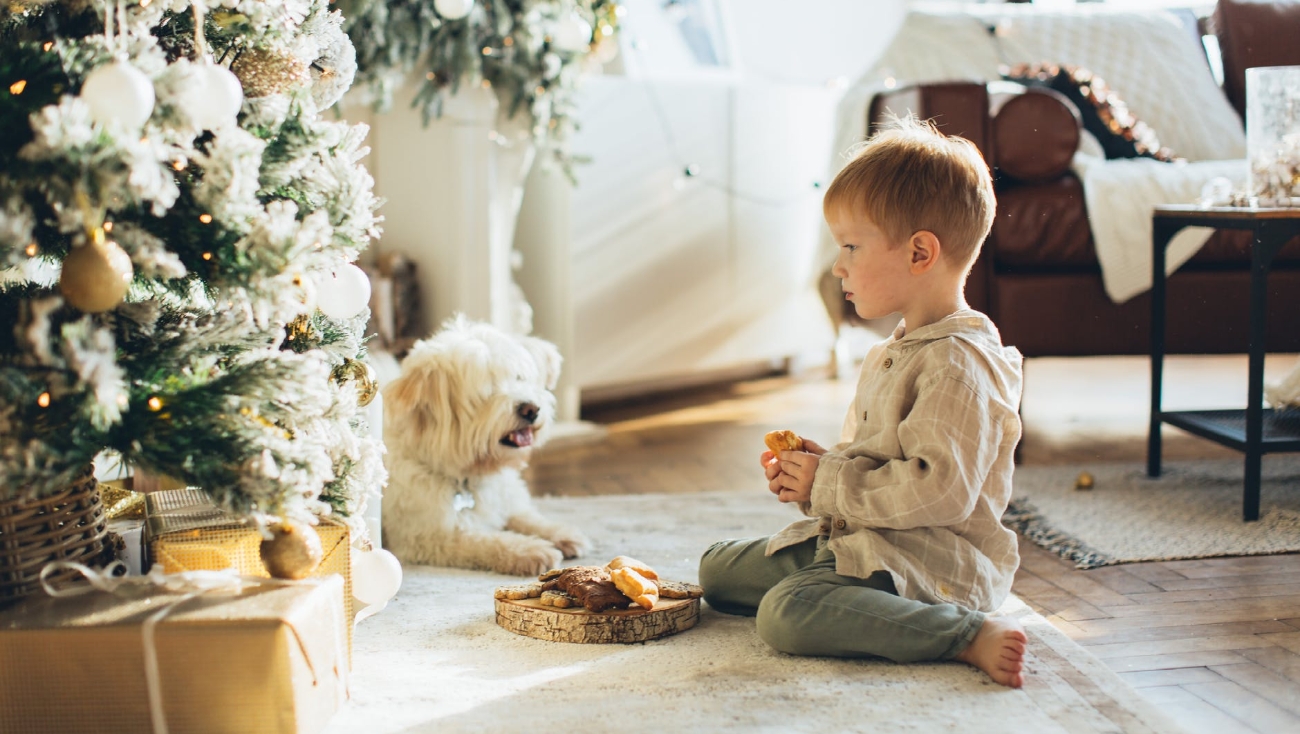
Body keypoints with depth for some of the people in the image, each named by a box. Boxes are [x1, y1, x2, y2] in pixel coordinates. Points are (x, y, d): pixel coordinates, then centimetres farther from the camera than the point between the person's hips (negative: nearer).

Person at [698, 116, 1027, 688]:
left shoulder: (960, 366, -20)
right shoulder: (890, 356, 14)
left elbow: (940, 491, -29)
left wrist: (827, 484, -19)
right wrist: (816, 465, 3)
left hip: (930, 559, -10)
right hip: (852, 542, 10)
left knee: (786, 613, -33)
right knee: (716, 570, 15)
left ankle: (968, 634, -25)